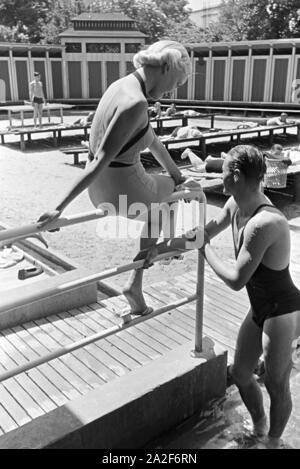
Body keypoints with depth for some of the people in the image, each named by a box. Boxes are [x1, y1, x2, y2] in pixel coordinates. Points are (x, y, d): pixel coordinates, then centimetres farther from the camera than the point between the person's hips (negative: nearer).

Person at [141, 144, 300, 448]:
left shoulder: (263, 224, -33)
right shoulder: (236, 204, -4)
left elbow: (236, 280, -26)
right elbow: (204, 233, 11)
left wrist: (204, 249, -14)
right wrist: (159, 248, 13)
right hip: (260, 309, 9)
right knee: (239, 373, 20)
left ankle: (273, 441, 37)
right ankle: (259, 429, 45)